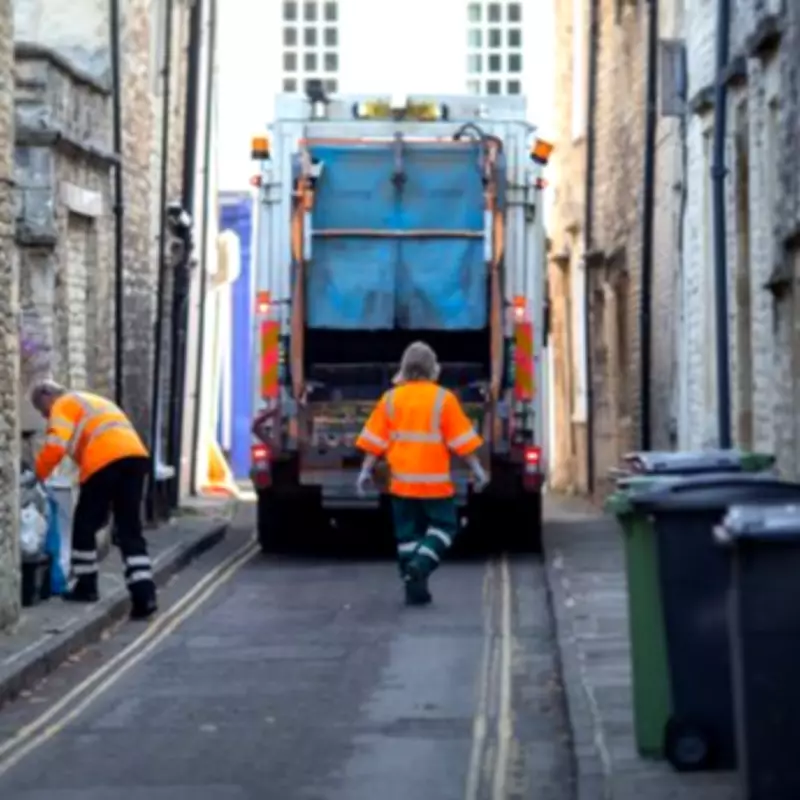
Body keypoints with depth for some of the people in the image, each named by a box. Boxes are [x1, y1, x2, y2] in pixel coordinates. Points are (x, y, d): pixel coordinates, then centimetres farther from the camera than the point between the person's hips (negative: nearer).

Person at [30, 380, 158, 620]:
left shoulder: (63, 406, 9)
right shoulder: (91, 401, 36)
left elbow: (55, 447, -7)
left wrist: (38, 474, 6)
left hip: (106, 460, -8)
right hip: (135, 455, 8)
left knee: (85, 523, 11)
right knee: (130, 530, 6)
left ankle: (86, 587, 19)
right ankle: (144, 595, -4)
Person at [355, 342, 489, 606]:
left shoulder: (390, 399, 2)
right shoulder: (443, 399, -7)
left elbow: (374, 440, 2)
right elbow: (461, 440, -6)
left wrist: (366, 471, 9)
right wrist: (476, 469, 2)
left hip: (402, 482, 3)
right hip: (435, 482, -3)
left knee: (407, 533, 11)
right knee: (442, 526, 9)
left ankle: (414, 588, 10)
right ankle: (420, 564, -14)